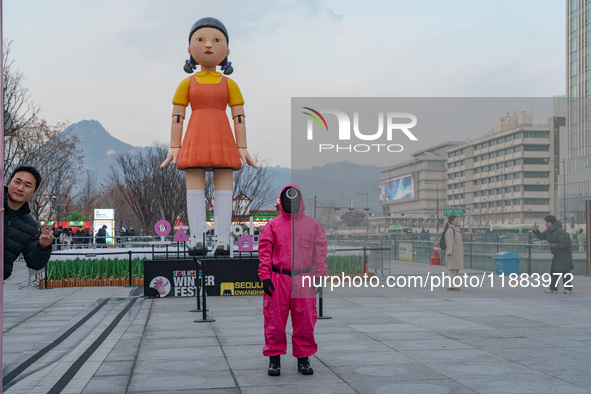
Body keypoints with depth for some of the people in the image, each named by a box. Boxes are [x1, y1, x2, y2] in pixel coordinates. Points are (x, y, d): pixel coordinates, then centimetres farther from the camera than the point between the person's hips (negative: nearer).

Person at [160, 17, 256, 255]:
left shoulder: (229, 84, 8)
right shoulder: (187, 84, 7)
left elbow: (239, 117, 6)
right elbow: (177, 117, 6)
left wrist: (242, 148, 0)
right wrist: (174, 148, 0)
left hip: (222, 141, 0)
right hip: (196, 140, 0)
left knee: (224, 189, -3)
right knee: (194, 189, -4)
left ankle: (223, 241, -2)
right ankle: (197, 240, -2)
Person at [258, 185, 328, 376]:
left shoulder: (312, 225, 8)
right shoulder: (273, 225, 5)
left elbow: (320, 252, 9)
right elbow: (264, 253, 4)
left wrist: (319, 277, 4)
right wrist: (265, 277, -4)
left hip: (303, 280, 1)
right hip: (278, 280, -1)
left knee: (304, 321, 4)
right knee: (275, 320, 0)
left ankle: (303, 359, 16)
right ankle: (274, 359, 11)